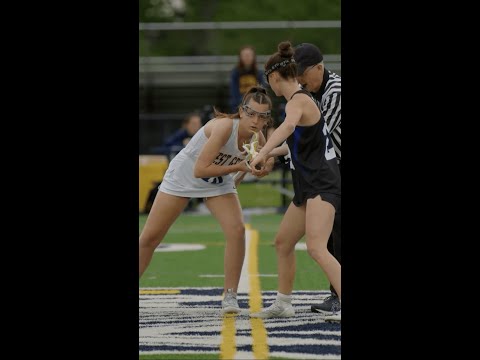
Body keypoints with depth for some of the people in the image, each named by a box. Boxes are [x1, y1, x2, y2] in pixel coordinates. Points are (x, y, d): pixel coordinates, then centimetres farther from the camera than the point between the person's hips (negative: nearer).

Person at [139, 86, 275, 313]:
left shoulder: (258, 139, -16)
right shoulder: (224, 126, -34)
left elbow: (260, 171, 3)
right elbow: (199, 169, -34)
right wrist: (237, 167, -31)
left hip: (219, 183, 4)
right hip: (183, 177, -4)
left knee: (237, 230, -19)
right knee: (148, 238, 1)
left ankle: (230, 297, -10)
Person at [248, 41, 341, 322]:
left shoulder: (298, 100, -13)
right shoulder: (301, 99, 17)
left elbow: (288, 126, -37)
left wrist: (263, 152, -46)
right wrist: (273, 153, 45)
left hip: (322, 185, -10)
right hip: (309, 186, 10)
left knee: (316, 248, -22)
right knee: (283, 243, 17)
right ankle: (283, 304, 28)